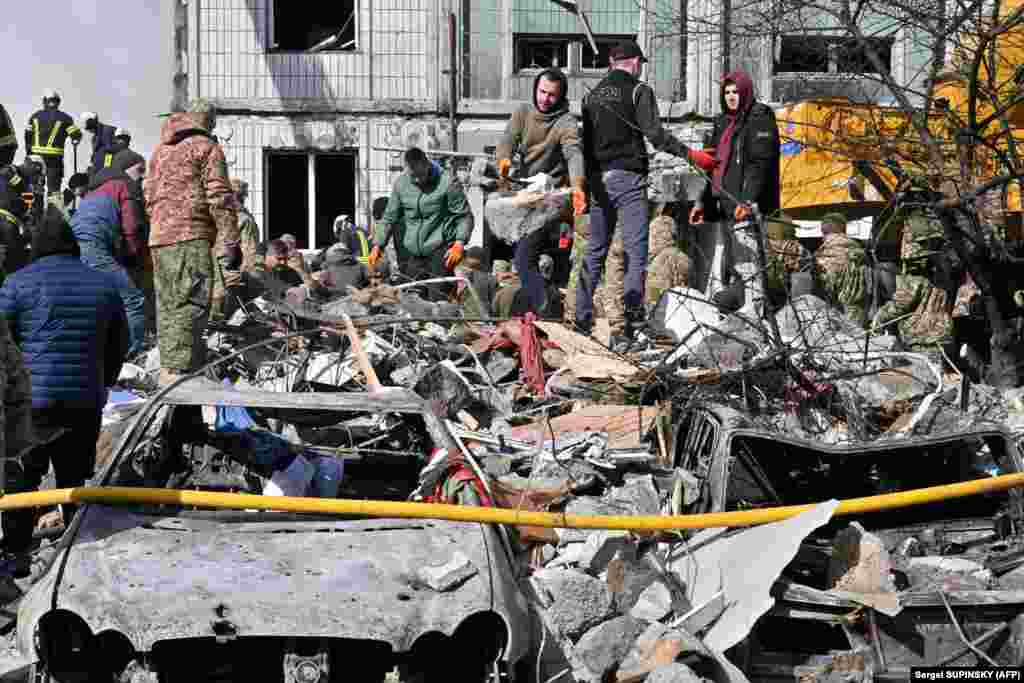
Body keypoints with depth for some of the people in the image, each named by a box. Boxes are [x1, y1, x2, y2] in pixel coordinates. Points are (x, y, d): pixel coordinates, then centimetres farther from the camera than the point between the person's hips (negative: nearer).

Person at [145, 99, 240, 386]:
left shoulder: (160, 150, 21)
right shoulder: (207, 148, -2)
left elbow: (149, 194, 26)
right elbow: (220, 198, -8)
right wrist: (229, 243, -9)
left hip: (159, 237, 8)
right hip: (191, 237, -8)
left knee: (167, 305, 13)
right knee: (190, 304, -12)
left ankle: (167, 368, 18)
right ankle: (179, 370, -20)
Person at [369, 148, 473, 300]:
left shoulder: (447, 183, -7)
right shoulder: (401, 183, 7)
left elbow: (465, 216, -4)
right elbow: (389, 218, 15)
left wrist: (459, 243, -19)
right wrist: (377, 245, 5)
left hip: (441, 251, -5)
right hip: (415, 254, 5)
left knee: (438, 299, -15)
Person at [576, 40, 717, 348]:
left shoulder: (593, 95, 13)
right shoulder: (639, 91, -4)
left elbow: (585, 141, 15)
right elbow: (654, 133, -15)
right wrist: (690, 154, -12)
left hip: (598, 180, 6)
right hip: (628, 178, -6)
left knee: (595, 251, 12)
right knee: (636, 252, -4)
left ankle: (582, 320, 13)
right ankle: (632, 321, -9)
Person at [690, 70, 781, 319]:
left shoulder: (759, 120, -5)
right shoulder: (724, 122, 21)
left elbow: (760, 164, -15)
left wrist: (747, 199, -24)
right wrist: (703, 202, 25)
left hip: (744, 206, -9)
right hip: (726, 204, 9)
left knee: (746, 259, -12)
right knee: (734, 260, 10)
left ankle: (751, 310, -11)